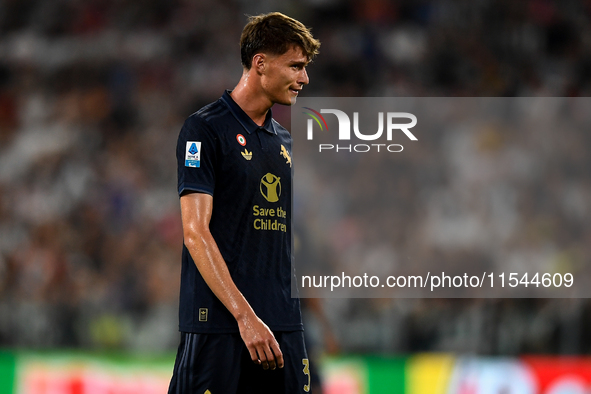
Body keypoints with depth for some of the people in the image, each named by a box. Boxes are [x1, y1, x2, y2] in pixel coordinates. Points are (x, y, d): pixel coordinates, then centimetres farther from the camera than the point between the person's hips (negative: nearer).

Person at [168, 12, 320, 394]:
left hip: (283, 322, 7)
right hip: (219, 322, -7)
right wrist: (245, 315, -20)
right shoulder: (205, 129, -6)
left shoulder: (285, 141, 17)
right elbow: (195, 233, -13)